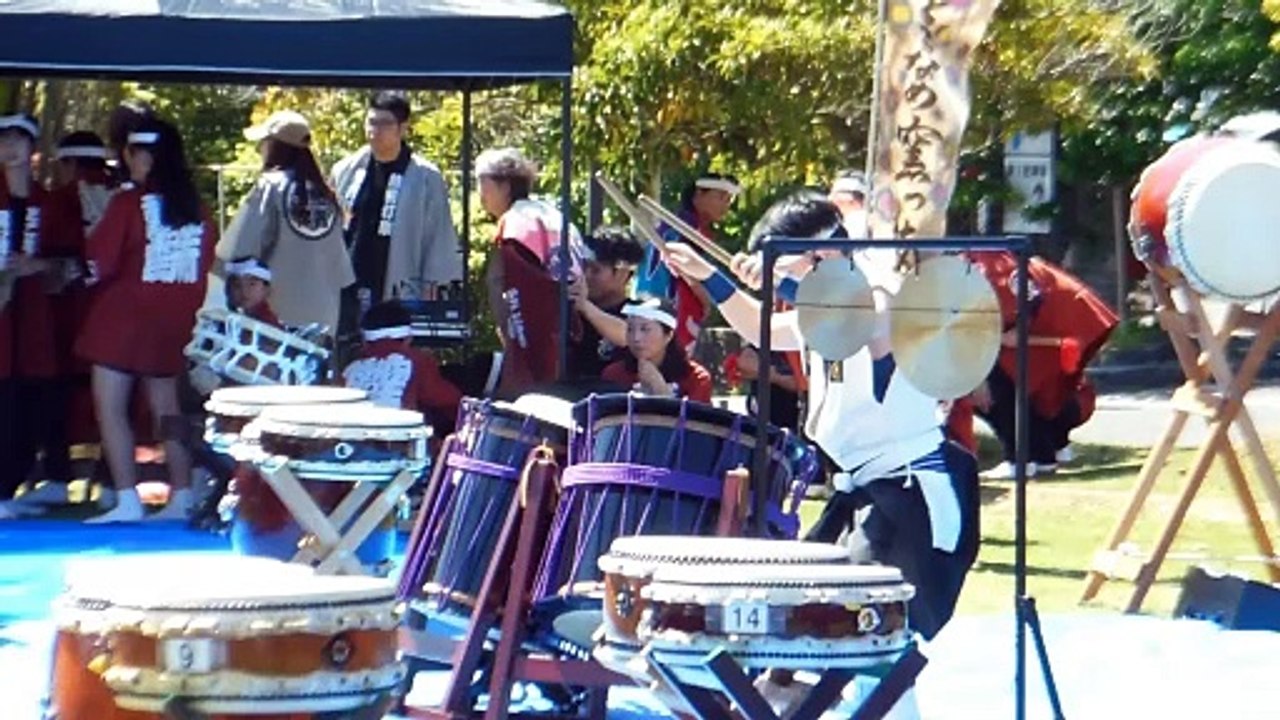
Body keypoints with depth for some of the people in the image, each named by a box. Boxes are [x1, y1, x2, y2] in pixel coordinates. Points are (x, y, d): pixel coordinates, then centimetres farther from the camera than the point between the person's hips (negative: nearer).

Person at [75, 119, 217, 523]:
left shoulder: (128, 204, -13)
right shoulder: (194, 209, 4)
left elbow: (99, 263, -12)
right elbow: (205, 266, 9)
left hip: (124, 316, -6)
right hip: (172, 322, 6)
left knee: (110, 406, -3)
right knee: (166, 408, 14)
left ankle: (127, 500, -11)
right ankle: (181, 497, 13)